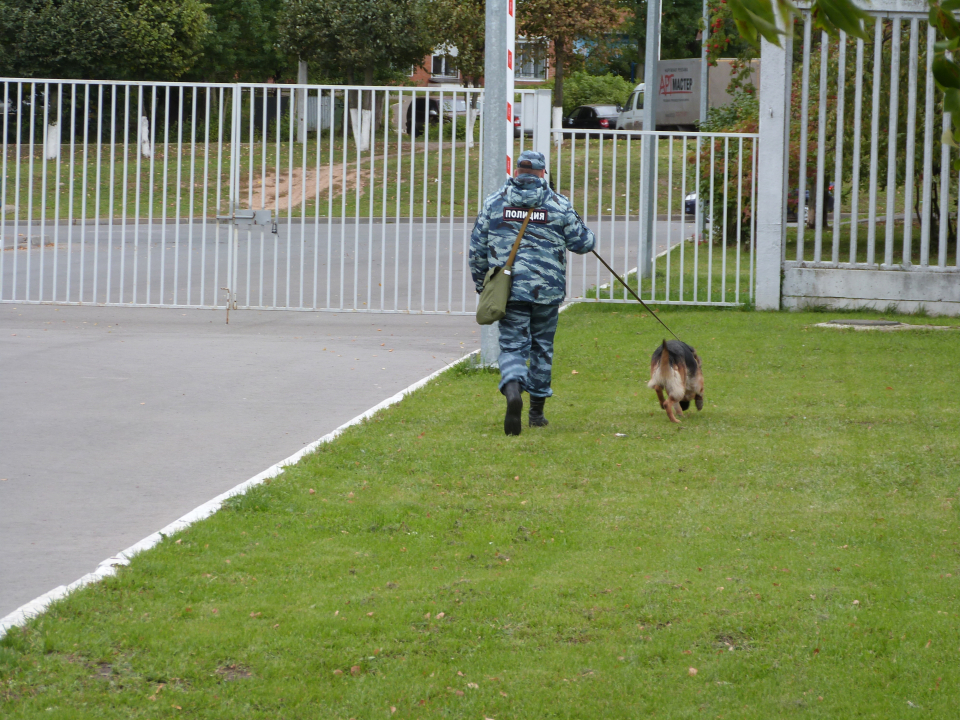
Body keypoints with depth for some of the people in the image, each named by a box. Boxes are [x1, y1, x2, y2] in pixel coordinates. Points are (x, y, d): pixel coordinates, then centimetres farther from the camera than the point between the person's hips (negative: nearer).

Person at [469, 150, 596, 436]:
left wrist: (480, 282, 21)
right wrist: (587, 235, 30)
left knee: (512, 345, -1)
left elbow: (477, 246, 6)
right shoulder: (559, 204, 0)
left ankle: (513, 389, -32)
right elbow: (582, 242, 5)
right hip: (547, 290, 1)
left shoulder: (494, 202, 2)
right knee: (542, 347, 15)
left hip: (509, 289, -1)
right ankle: (537, 411, 21)